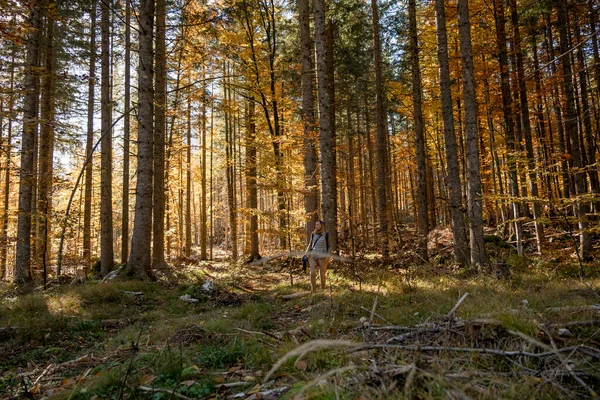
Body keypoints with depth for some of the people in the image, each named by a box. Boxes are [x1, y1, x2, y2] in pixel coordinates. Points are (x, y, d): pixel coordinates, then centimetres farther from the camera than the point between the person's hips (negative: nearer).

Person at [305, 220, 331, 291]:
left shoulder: (326, 234, 0)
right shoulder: (313, 234, 10)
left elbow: (330, 246, 2)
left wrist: (328, 255, -9)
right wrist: (307, 252, 6)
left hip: (323, 256, -2)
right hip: (313, 256, 2)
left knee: (322, 273, 0)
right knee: (312, 273, -12)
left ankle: (323, 289, 17)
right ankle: (313, 290, -5)